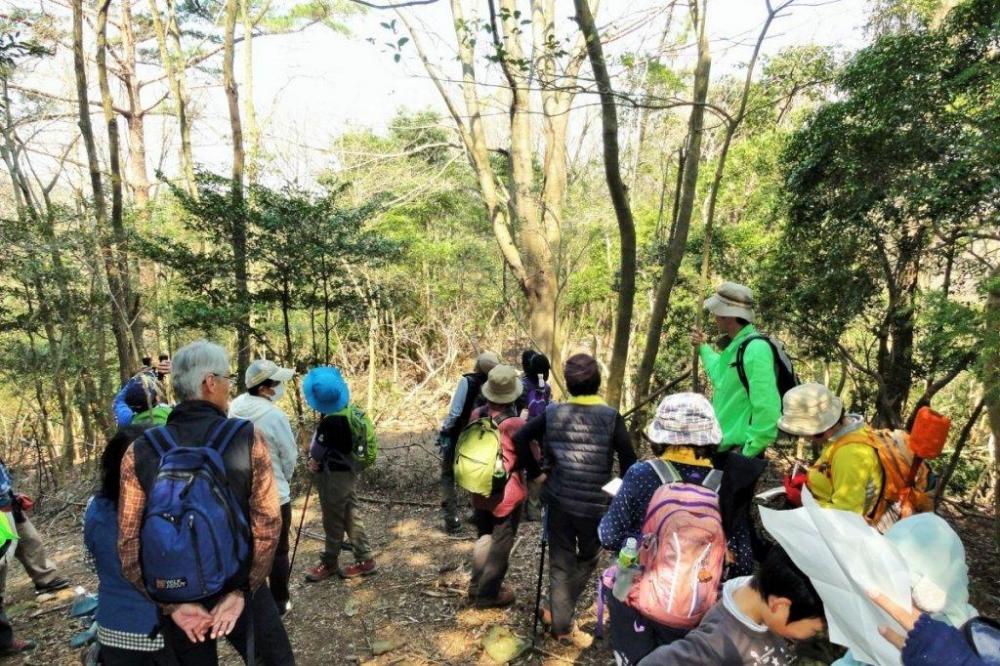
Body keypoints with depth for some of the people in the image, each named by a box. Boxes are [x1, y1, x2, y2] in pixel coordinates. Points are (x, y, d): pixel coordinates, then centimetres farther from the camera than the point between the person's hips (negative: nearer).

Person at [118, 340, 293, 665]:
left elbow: (129, 543, -9)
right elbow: (267, 525, -19)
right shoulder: (247, 438, -14)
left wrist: (171, 604, -5)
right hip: (241, 589, -2)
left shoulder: (140, 452, -7)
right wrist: (242, 591, -12)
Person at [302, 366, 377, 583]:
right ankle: (365, 559, 20)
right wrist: (317, 460, 4)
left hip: (334, 476, -9)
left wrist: (313, 460, 4)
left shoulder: (330, 421, -26)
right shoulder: (349, 412, 2)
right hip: (348, 471, 9)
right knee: (350, 517, 15)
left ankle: (329, 563, 22)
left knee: (333, 522, 7)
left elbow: (317, 450, -16)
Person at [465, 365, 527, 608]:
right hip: (507, 493, -6)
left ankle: (477, 585, 35)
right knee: (500, 544, 11)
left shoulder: (475, 415, -7)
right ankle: (488, 593, 21)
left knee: (484, 538, 23)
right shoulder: (516, 424, -23)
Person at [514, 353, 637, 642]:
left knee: (561, 562, 16)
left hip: (559, 499, 2)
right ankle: (560, 614, 29)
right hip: (596, 502, -2)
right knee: (587, 559, 22)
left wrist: (536, 473, 2)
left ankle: (562, 622, 26)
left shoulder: (553, 413, -4)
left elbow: (520, 438, -8)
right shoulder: (611, 417, -11)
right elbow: (628, 461, -12)